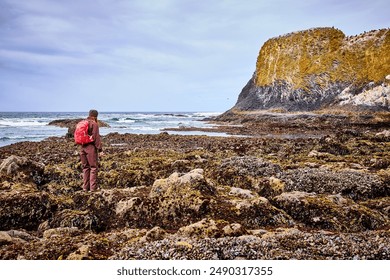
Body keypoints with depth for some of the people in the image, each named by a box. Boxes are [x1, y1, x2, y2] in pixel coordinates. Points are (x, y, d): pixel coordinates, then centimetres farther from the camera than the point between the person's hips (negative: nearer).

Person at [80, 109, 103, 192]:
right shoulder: (94, 124, -9)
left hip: (83, 148, 7)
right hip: (91, 148, -7)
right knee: (93, 167, 0)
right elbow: (96, 138, -14)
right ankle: (93, 187, 0)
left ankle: (85, 187, 16)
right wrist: (100, 149, -12)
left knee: (85, 167, 14)